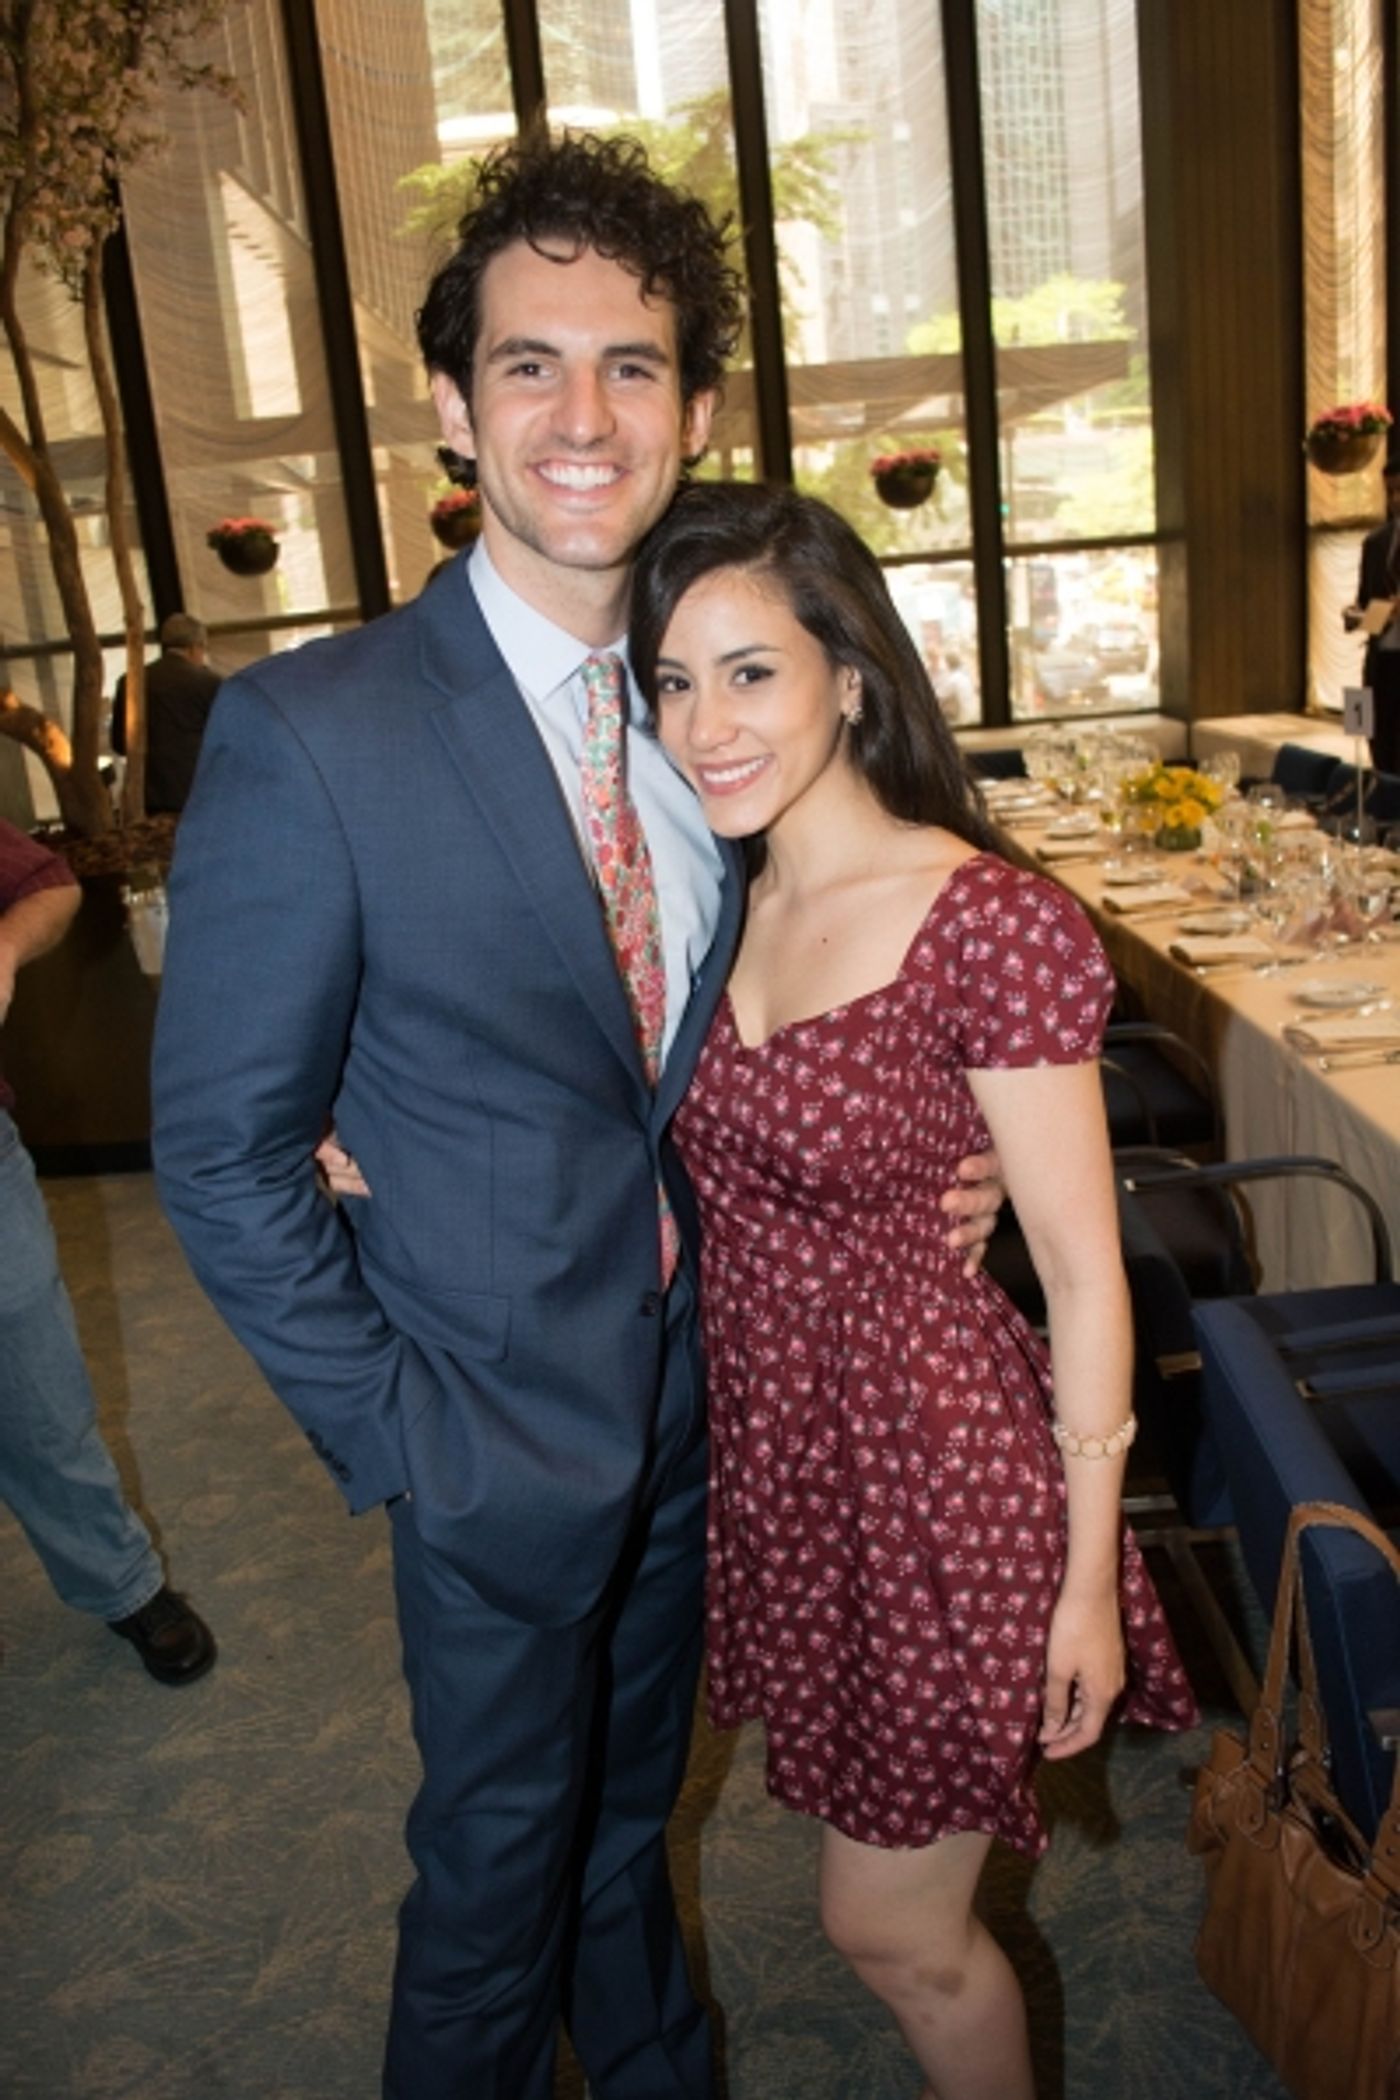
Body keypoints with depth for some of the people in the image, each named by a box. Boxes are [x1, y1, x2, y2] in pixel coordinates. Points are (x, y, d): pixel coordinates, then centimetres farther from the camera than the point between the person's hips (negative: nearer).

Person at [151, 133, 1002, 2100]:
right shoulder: (308, 735, -20)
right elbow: (223, 1157, -15)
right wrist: (395, 1436, -14)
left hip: (698, 1400, 5)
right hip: (503, 1439, -5)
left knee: (631, 1814, 29)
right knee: (498, 1879, 19)